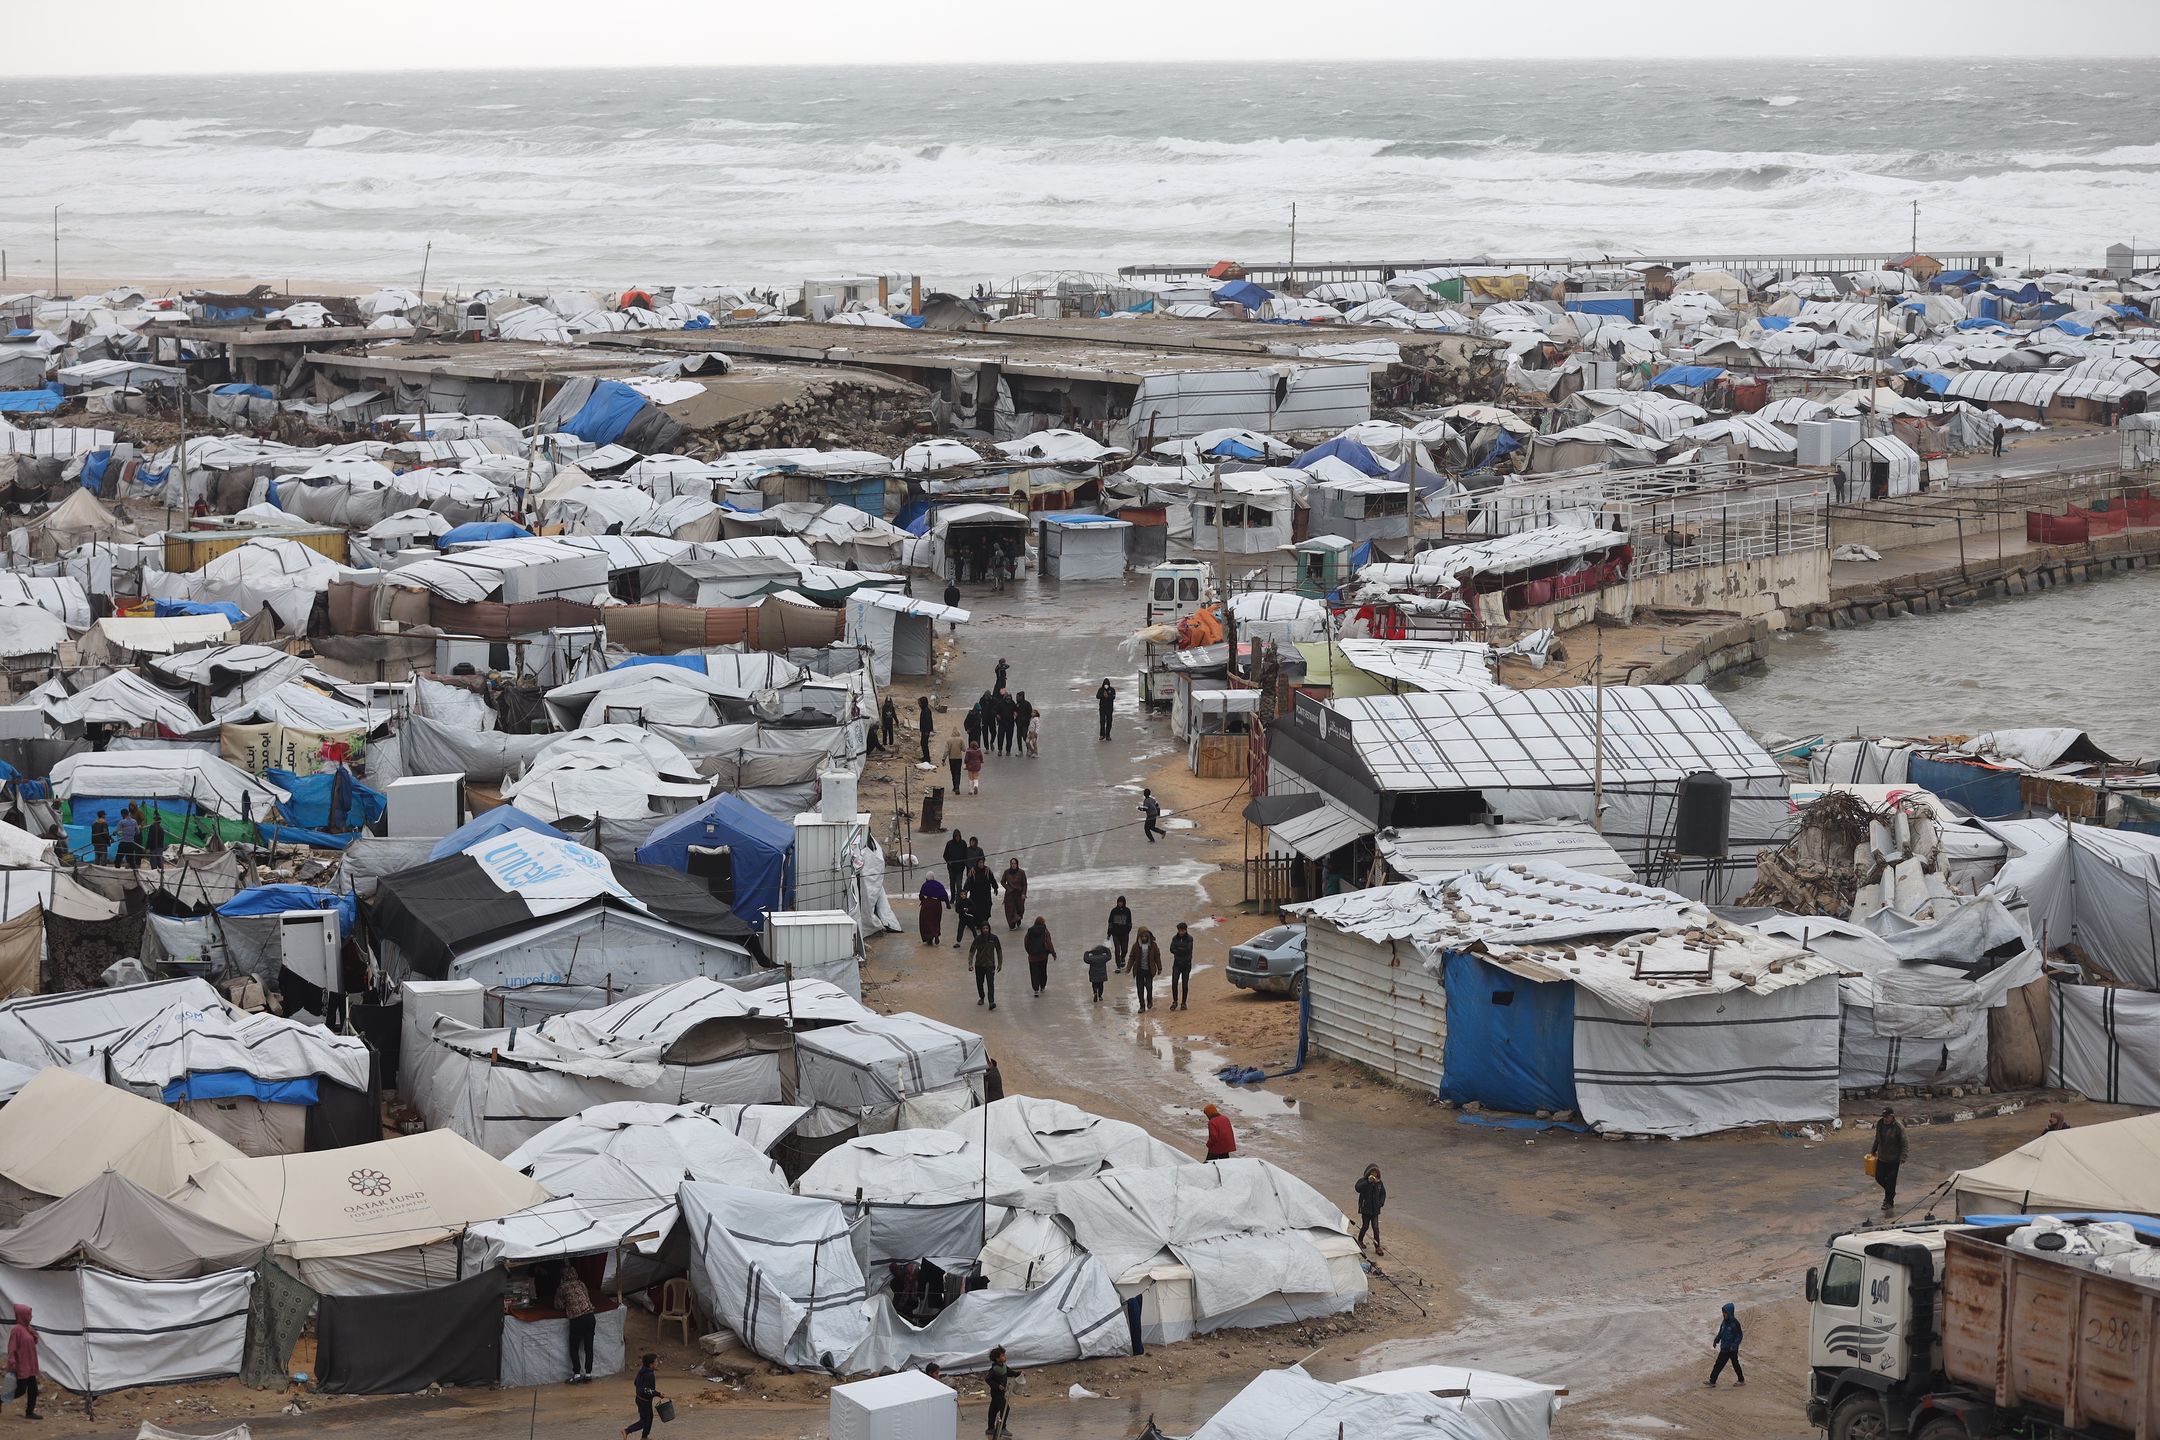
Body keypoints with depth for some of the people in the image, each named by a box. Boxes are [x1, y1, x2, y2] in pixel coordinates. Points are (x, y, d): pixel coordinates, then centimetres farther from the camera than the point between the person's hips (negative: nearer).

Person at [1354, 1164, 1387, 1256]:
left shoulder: (1379, 1183, 6)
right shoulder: (1363, 1181, -8)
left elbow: (1383, 1193, 18)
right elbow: (1358, 1188, -29)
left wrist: (1381, 1203, 3)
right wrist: (1368, 1182, -37)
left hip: (1375, 1210, 3)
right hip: (1365, 1208, -3)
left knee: (1376, 1227, -2)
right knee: (1365, 1226, 4)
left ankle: (1377, 1247, 2)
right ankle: (1360, 1240, 30)